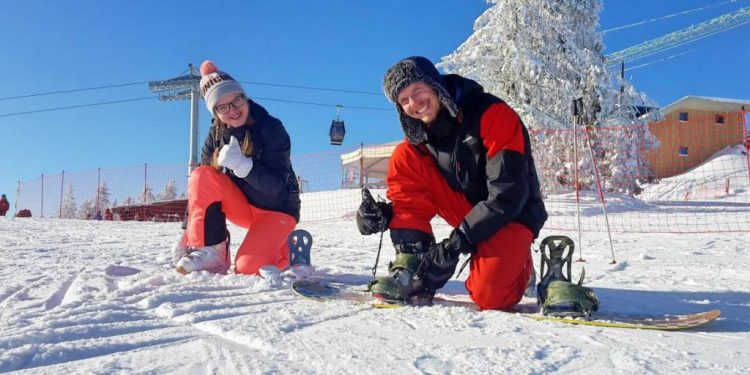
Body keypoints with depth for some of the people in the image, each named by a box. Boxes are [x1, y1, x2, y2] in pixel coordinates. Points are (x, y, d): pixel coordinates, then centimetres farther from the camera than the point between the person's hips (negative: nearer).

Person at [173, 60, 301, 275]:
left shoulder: (272, 129, -19)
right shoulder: (216, 134, -4)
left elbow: (276, 187, -25)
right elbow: (201, 186, -4)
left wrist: (242, 165, -39)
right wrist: (188, 231, -10)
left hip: (276, 209, -5)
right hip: (243, 207, 5)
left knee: (247, 268, -26)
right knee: (202, 176, -23)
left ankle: (283, 250, 6)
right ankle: (210, 252, -15)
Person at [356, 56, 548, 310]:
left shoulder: (490, 114, -20)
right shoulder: (421, 137, 0)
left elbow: (508, 192, -24)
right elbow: (420, 202, 3)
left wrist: (460, 238, -27)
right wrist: (384, 214, -18)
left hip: (512, 214, -5)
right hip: (468, 211, 5)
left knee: (488, 296, -29)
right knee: (403, 158, -13)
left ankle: (518, 262, 8)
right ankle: (411, 266, -13)